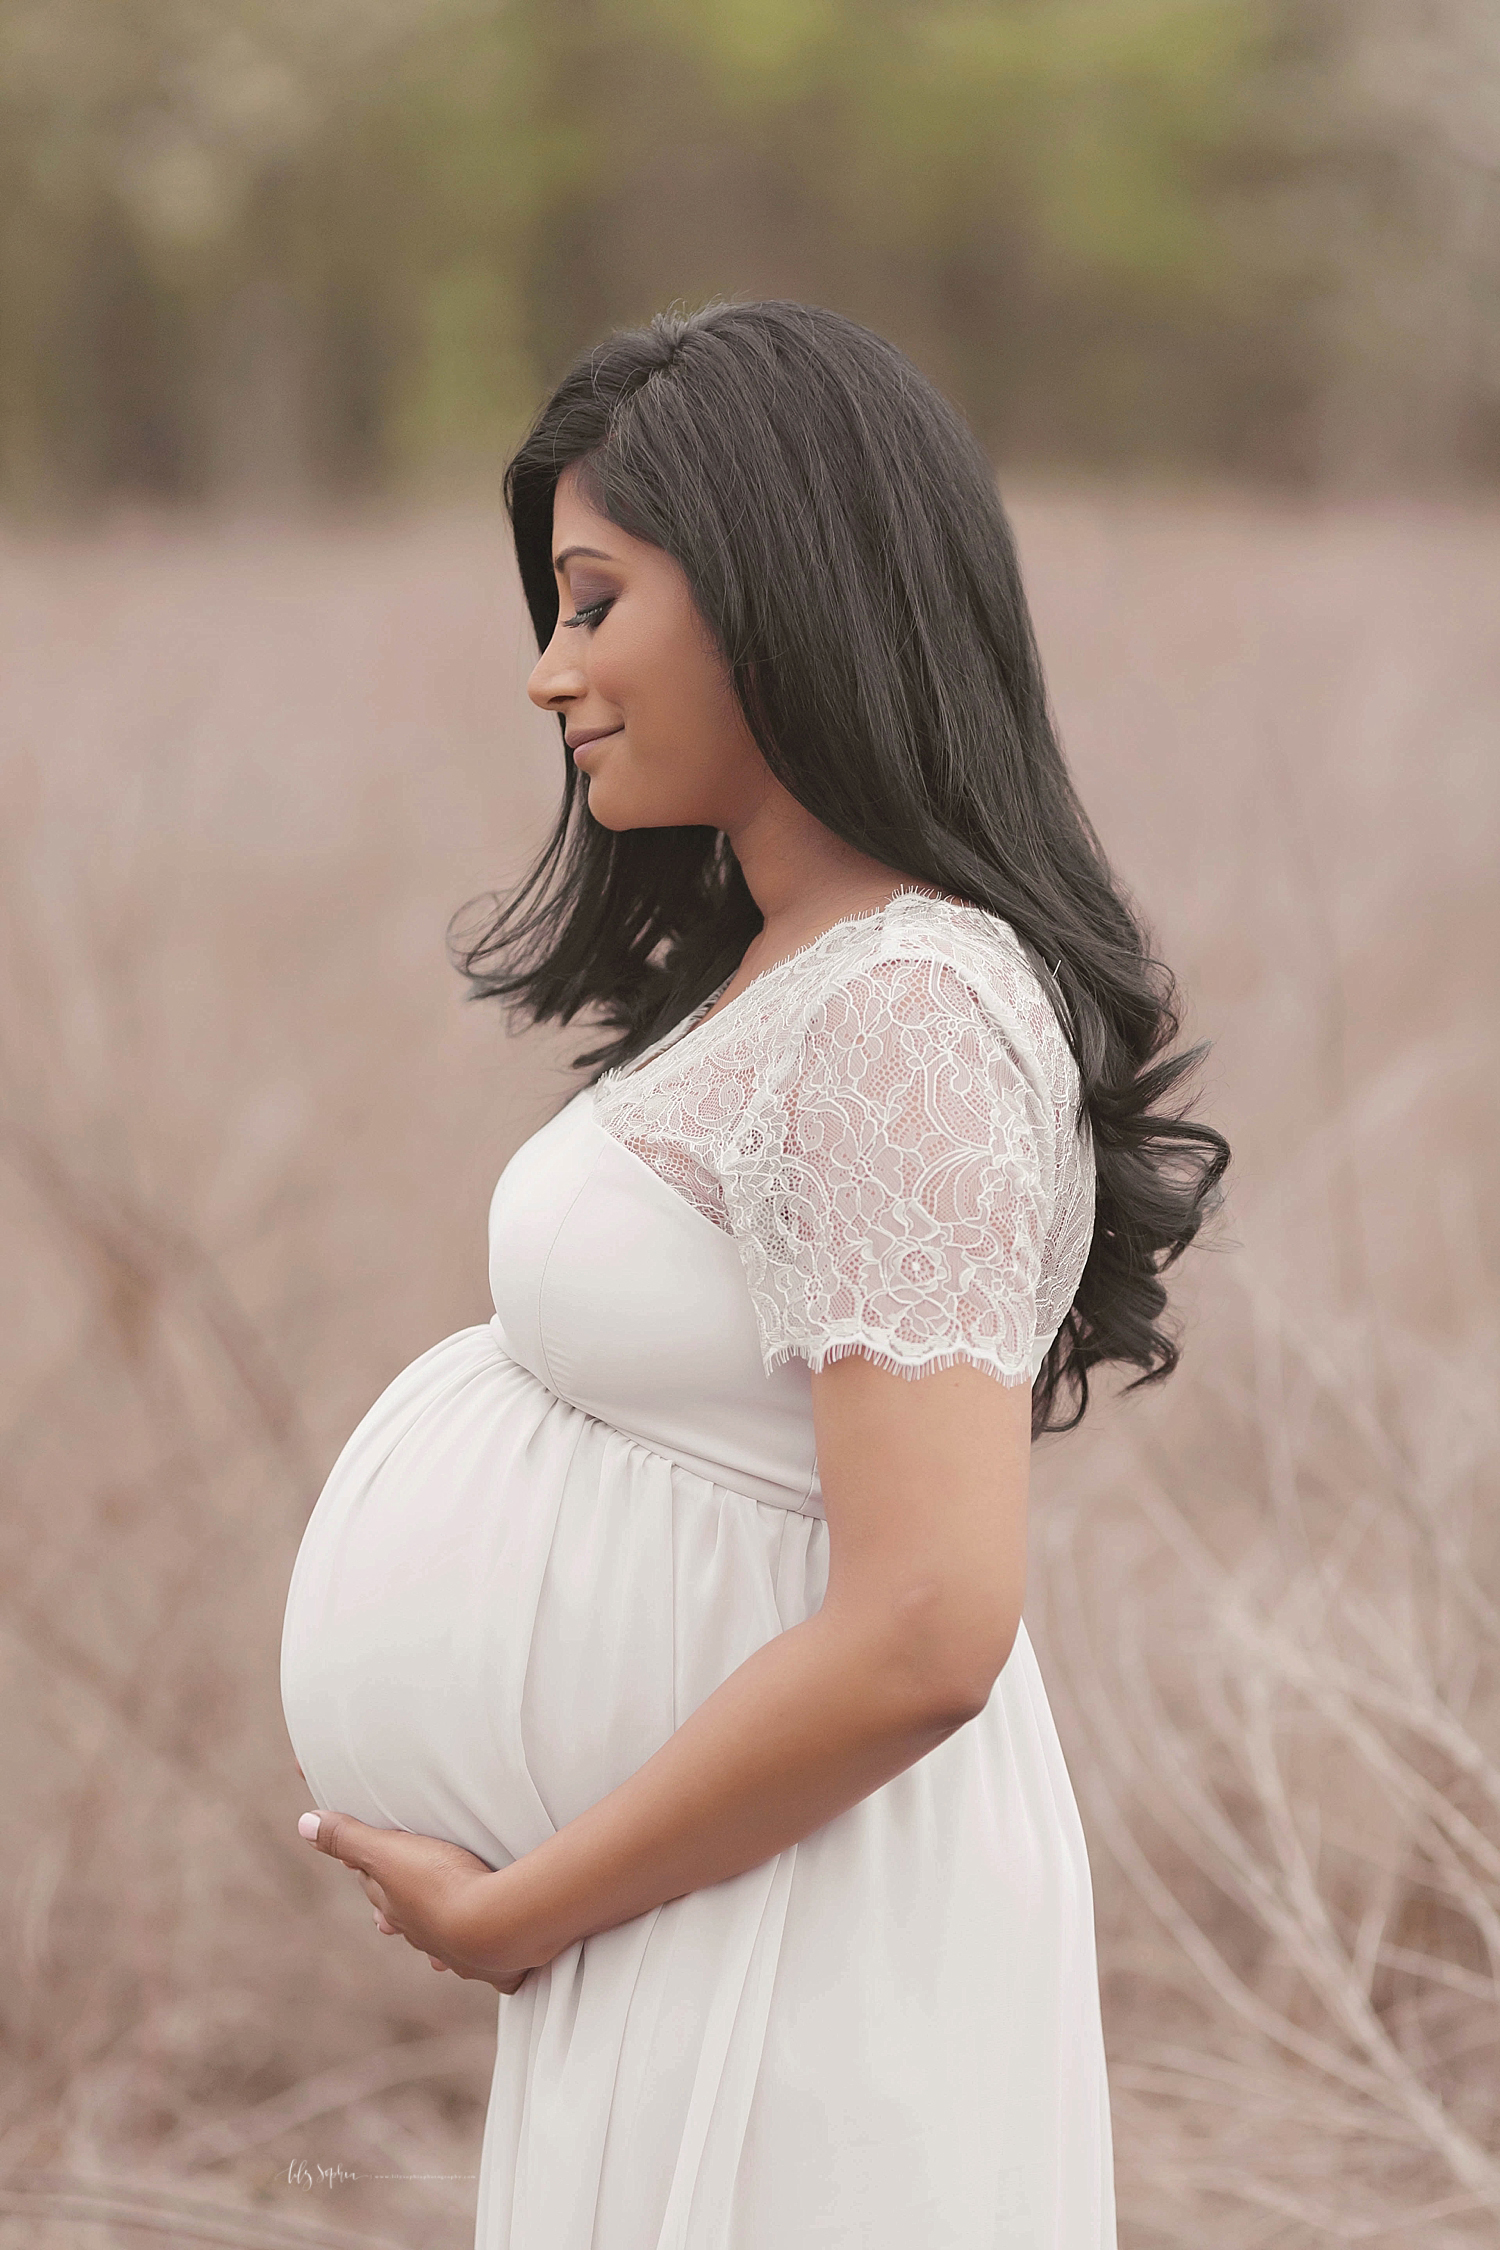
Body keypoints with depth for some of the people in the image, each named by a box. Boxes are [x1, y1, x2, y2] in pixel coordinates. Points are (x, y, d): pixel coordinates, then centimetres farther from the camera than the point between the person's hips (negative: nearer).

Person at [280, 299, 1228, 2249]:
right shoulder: (773, 972, 9)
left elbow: (923, 1630, -26)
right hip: (710, 1904, 9)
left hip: (797, 1935, -9)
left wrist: (519, 1909, -16)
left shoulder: (902, 1024, -20)